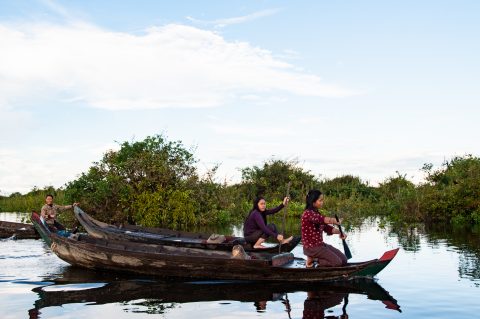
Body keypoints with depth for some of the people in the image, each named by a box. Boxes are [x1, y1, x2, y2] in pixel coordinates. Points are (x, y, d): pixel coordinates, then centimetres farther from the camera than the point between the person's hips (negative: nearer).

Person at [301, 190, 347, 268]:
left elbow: (327, 228, 10)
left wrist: (339, 232, -4)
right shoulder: (307, 213, -17)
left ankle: (314, 258, 10)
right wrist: (335, 221, -39)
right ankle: (312, 259, -3)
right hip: (311, 247, -9)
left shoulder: (317, 213, 13)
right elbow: (322, 219, -33)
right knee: (337, 262, -16)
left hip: (320, 244, 10)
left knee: (344, 260, 6)